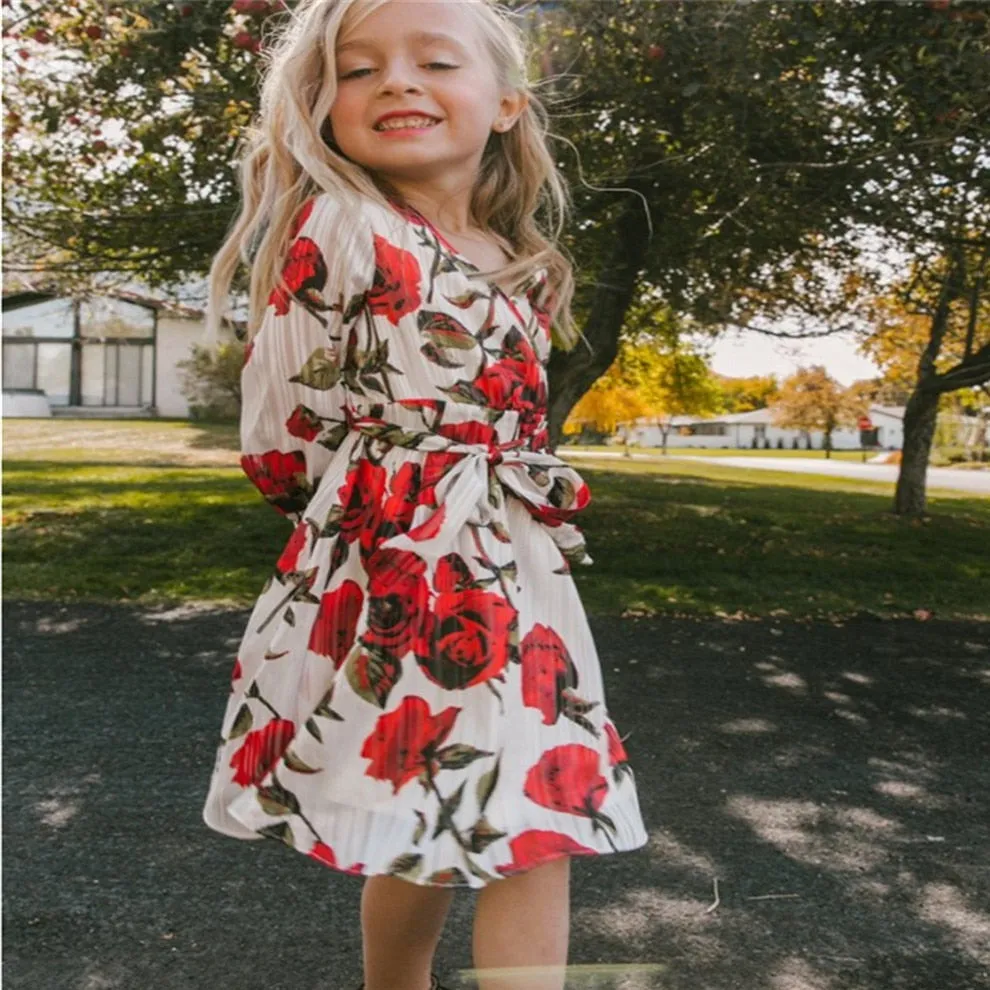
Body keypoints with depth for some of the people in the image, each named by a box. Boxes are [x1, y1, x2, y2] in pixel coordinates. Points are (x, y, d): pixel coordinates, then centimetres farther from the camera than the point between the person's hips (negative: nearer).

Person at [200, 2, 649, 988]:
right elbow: (280, 438, -6)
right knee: (421, 840, 7)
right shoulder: (335, 231, -8)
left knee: (534, 834, 6)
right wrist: (369, 502, 5)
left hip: (517, 576, 6)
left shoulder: (522, 270, 11)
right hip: (388, 574, -5)